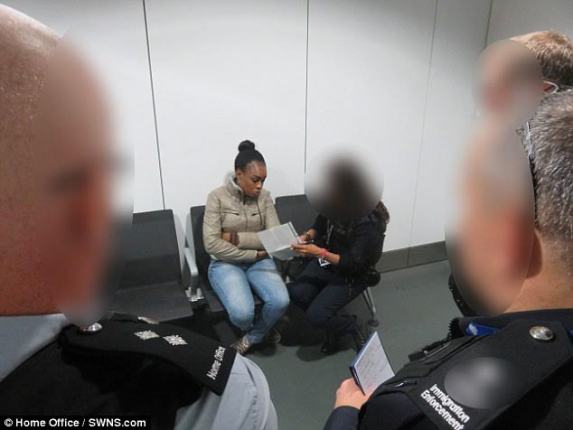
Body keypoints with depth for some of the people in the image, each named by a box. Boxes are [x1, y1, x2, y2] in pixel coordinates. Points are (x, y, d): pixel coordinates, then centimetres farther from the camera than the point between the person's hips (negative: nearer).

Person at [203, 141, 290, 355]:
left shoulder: (264, 197, -1)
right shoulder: (217, 197, -11)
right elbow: (212, 244, -17)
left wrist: (237, 237, -17)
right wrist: (253, 253, -17)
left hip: (259, 261, 3)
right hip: (226, 263, -3)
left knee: (280, 301, -25)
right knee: (242, 313, -28)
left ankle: (252, 337, 7)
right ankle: (262, 329, 12)